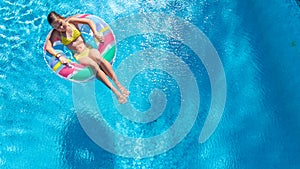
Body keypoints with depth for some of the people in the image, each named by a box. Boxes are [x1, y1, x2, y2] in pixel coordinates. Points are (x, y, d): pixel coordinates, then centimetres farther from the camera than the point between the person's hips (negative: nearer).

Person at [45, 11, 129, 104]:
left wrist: (95, 34, -12)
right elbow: (48, 47, -10)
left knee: (99, 59, -32)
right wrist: (59, 56, -25)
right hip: (79, 55, -2)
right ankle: (114, 90, -39)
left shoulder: (71, 21, 2)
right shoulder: (55, 33, -1)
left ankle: (118, 84, -35)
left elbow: (89, 21, 2)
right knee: (93, 65, -32)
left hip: (87, 48, 2)